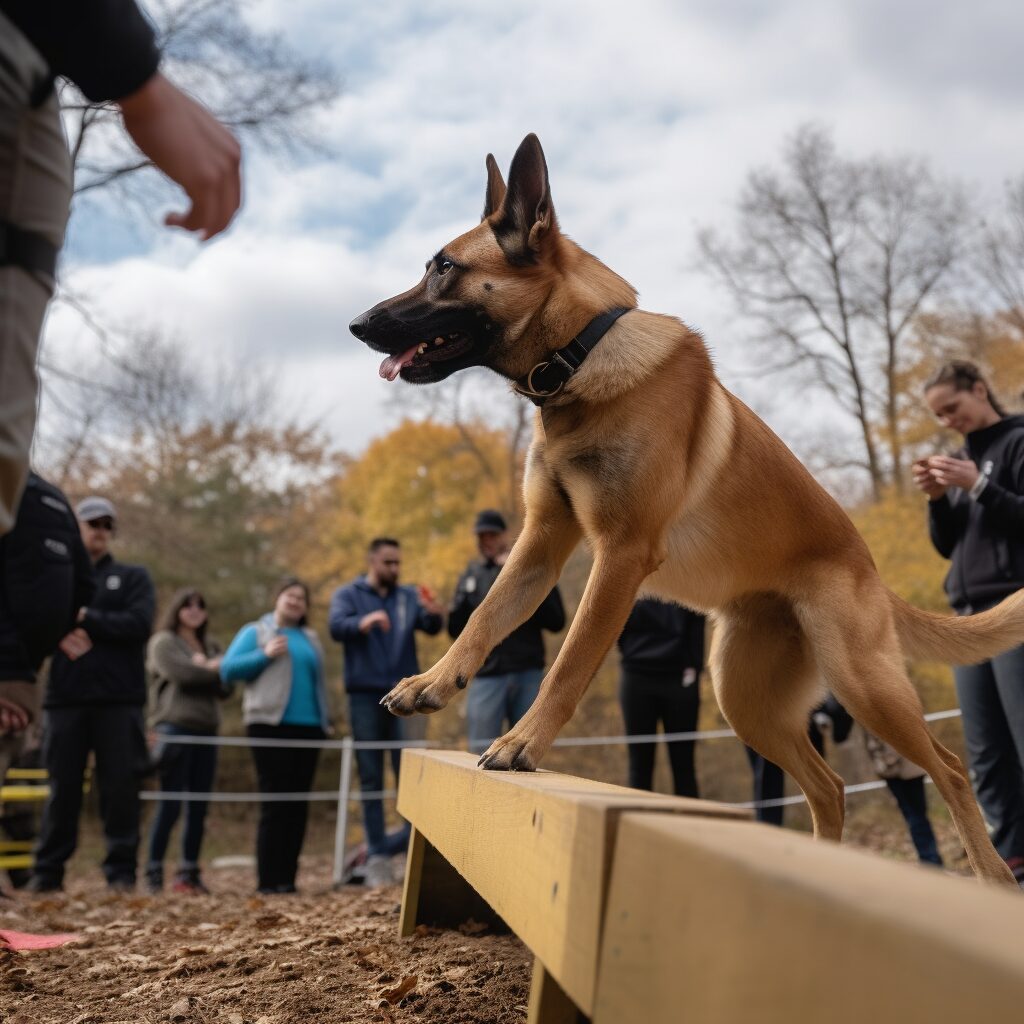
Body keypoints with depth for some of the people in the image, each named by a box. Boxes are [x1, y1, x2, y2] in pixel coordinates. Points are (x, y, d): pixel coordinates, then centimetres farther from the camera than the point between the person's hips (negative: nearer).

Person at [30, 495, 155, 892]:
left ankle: (121, 870, 4)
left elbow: (139, 624, -5)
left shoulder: (133, 577, 11)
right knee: (63, 786, 5)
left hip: (119, 698, -1)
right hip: (65, 697, 1)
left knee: (120, 785, -1)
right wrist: (59, 635, -15)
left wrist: (84, 617, -9)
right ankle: (47, 870, 13)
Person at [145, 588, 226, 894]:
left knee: (199, 806, 6)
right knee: (171, 803, -9)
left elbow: (224, 686, 13)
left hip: (206, 730, 6)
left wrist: (206, 668, -4)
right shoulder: (163, 642, 4)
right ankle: (154, 872, -3)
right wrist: (213, 670, 1)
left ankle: (190, 872, 11)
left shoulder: (209, 646, 23)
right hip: (176, 727, -6)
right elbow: (181, 673, -13)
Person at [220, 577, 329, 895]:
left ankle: (288, 878, 7)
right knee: (275, 804, -9)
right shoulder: (255, 632, 8)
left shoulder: (310, 638, 21)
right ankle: (268, 880, -6)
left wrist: (326, 720, 15)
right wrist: (265, 655, -12)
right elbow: (228, 669, -2)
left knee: (298, 805, 3)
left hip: (308, 727, 5)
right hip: (271, 726, -5)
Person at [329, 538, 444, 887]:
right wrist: (363, 622, -36)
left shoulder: (410, 597, 12)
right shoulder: (348, 595, 6)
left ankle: (379, 848, 3)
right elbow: (336, 626, -13)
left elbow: (430, 627, -3)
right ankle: (377, 858, 7)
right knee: (371, 778, 3)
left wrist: (435, 614, -28)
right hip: (365, 696, -2)